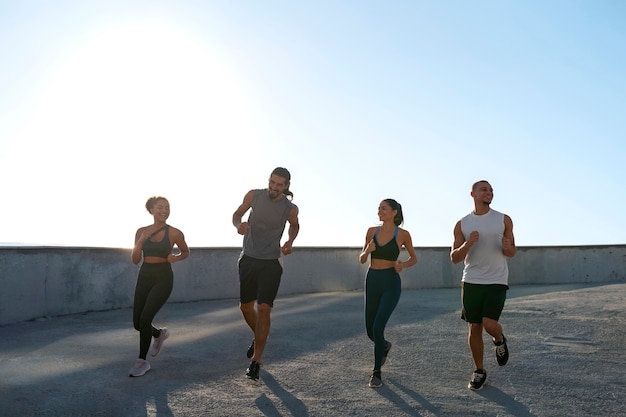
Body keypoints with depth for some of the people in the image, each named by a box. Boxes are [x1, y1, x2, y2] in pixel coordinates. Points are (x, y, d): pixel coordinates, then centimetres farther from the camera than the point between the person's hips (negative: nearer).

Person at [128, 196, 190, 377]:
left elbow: (185, 252, 12)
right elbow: (135, 260, 3)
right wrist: (140, 241, -13)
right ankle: (159, 334, 41)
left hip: (163, 279, -4)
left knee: (145, 318, -15)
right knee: (137, 323, 7)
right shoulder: (142, 231, 3)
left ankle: (142, 362, 2)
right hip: (144, 277, 4)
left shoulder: (174, 233, -5)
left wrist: (175, 258, -9)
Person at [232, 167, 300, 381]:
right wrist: (239, 224, -17)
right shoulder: (254, 195, -8)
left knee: (264, 309, -11)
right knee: (245, 306, 12)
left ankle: (256, 361, -1)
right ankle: (258, 337, 43)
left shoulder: (290, 208, -9)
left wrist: (290, 242, -6)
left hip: (271, 263, -2)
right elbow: (237, 214, 7)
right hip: (248, 259, 3)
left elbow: (294, 226, 13)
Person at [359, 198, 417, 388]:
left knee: (377, 328, -16)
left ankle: (377, 373, 1)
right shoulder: (372, 231, 5)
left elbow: (414, 258, 9)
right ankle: (384, 346, 47)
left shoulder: (403, 234, -4)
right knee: (370, 331, 11)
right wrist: (367, 250, -11)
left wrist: (403, 264, -12)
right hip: (372, 282, 4)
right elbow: (362, 259, 11)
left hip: (391, 283, -4)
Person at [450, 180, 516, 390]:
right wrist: (468, 244, -17)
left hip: (497, 281, -1)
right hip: (471, 282, 1)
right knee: (474, 328, 4)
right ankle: (479, 371, 22)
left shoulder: (504, 220, 4)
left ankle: (499, 341, 22)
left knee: (489, 324, -15)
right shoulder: (462, 224, 4)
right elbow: (454, 258, 2)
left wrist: (507, 247, -14)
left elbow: (512, 252, 10)